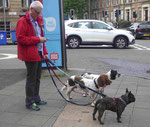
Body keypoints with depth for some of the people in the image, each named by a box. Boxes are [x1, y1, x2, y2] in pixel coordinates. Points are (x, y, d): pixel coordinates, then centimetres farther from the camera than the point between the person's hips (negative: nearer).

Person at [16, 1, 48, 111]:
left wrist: (44, 51, 13)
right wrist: (37, 39, -20)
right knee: (31, 78, -2)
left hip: (39, 53, 9)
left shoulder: (37, 20, 17)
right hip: (30, 54, -9)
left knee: (37, 78, 15)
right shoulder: (23, 21, -11)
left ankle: (36, 99, 28)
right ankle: (30, 102, 9)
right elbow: (20, 39, -18)